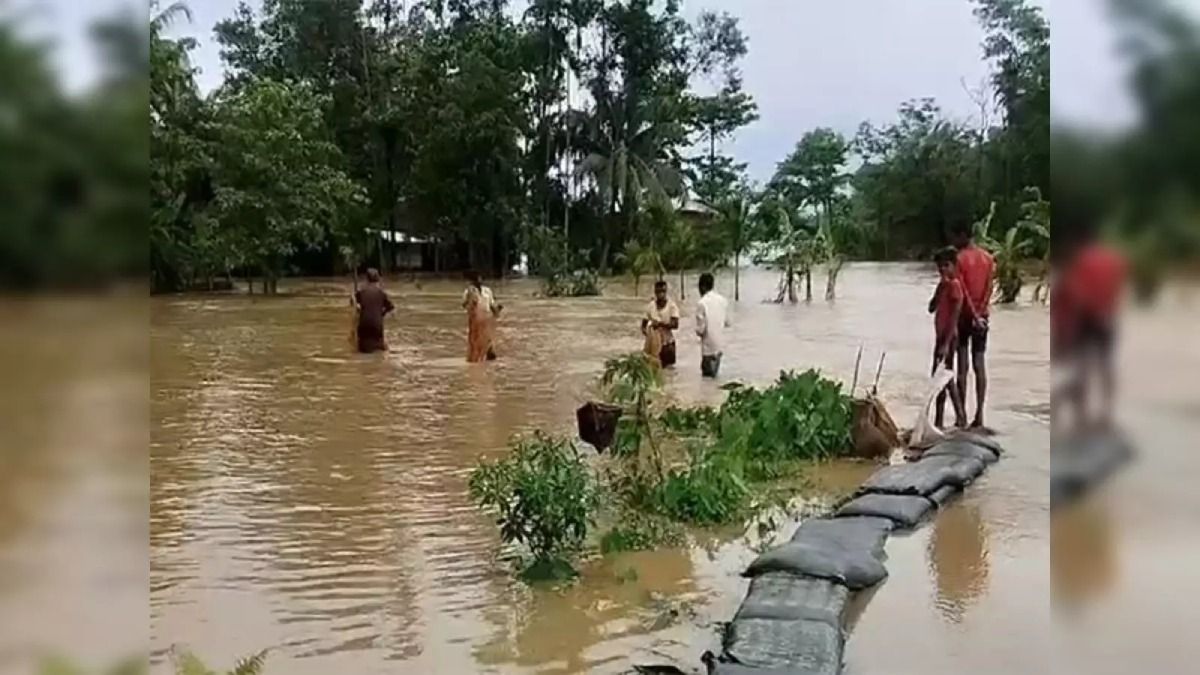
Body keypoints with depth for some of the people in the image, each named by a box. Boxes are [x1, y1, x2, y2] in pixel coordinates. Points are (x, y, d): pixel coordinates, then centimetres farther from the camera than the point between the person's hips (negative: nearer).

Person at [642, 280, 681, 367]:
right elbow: (644, 323, 5)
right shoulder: (650, 306, -1)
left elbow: (675, 324, -17)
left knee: (668, 367, 2)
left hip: (668, 343, -2)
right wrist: (645, 330, -17)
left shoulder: (671, 305, -8)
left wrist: (660, 324, -29)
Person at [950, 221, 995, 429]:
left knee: (963, 366, 0)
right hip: (982, 315, 4)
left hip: (965, 315, -4)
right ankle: (979, 415, 4)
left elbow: (963, 291, -16)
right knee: (980, 365, 5)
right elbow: (989, 288, -3)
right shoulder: (988, 258, 7)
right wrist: (980, 312, -11)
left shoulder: (960, 259, -9)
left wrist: (974, 315, -17)